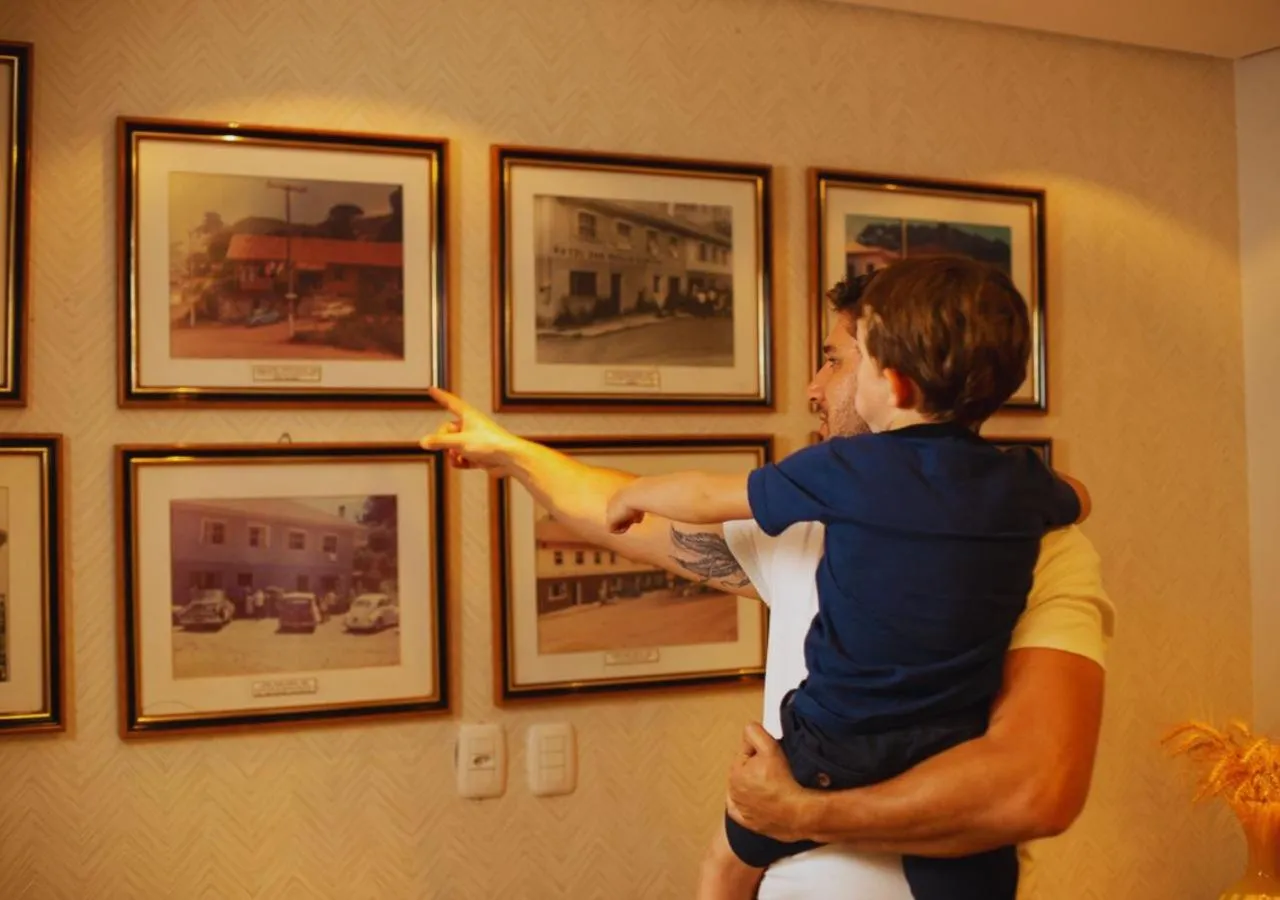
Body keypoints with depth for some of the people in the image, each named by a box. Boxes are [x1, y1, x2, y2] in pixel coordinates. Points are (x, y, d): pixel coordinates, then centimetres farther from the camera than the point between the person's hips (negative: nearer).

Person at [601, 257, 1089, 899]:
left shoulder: (843, 469, -11)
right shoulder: (1023, 486, -1)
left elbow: (707, 496, 4)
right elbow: (1079, 500, 25)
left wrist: (632, 495, 23)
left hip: (835, 747, -2)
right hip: (952, 762, 3)